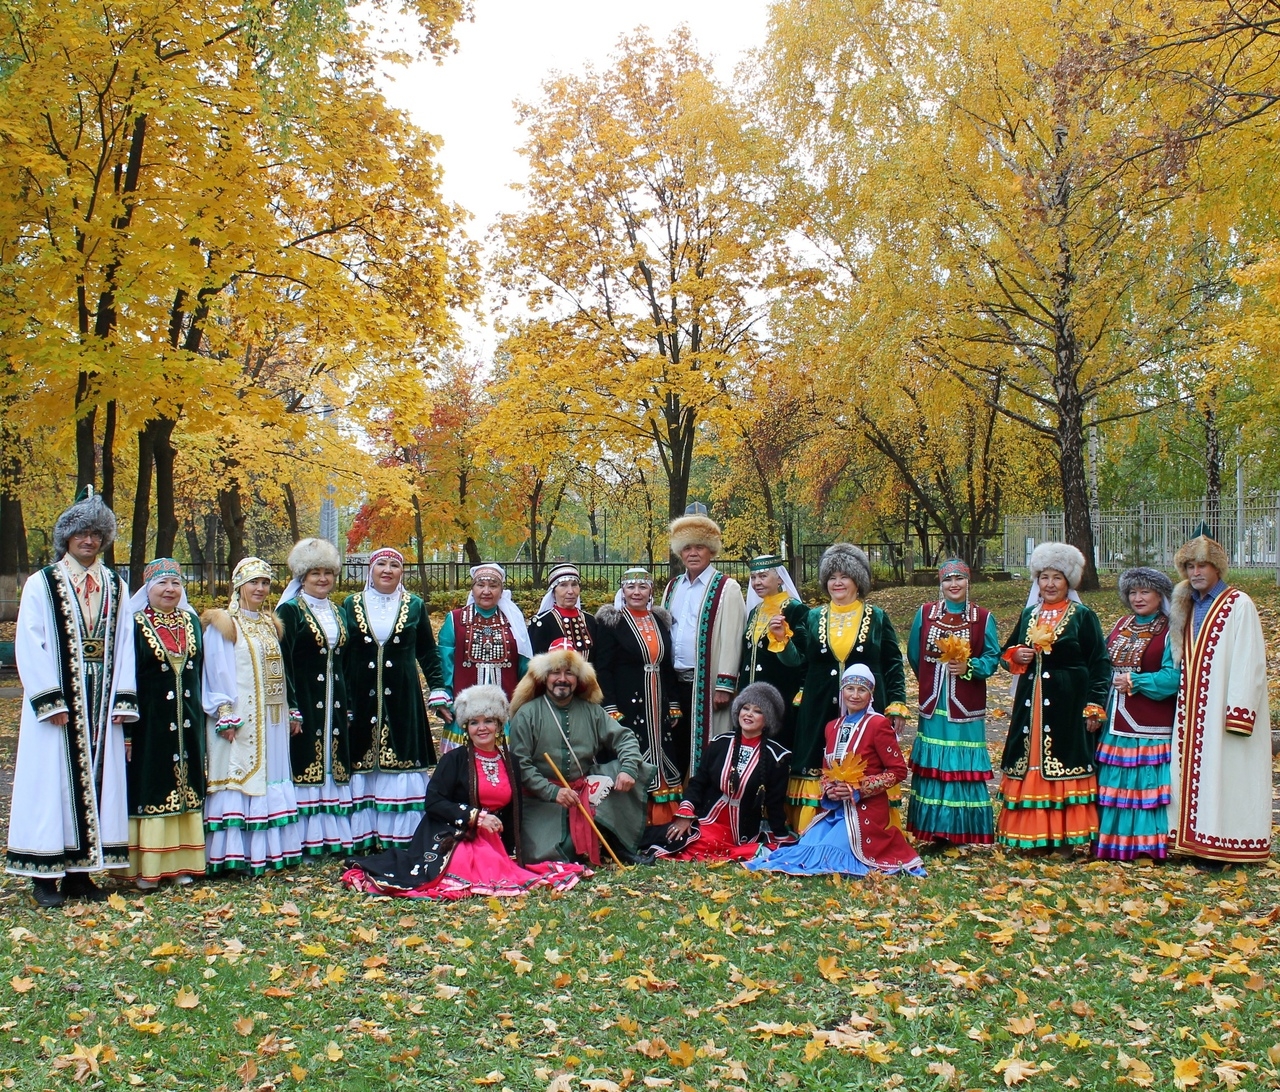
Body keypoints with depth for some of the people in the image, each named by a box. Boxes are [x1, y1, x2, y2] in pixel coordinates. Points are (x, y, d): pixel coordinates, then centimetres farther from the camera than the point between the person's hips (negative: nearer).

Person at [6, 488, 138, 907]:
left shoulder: (116, 587, 11)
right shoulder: (41, 584, -1)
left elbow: (125, 645, 7)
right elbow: (30, 645, -8)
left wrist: (123, 699, -2)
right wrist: (49, 701, -16)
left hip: (101, 704, 4)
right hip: (57, 700, -4)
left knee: (96, 780, 6)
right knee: (53, 780, -1)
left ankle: (80, 870, 14)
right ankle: (45, 875, 6)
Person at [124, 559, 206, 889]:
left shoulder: (192, 623, 10)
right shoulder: (135, 625, -4)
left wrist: (200, 715, 7)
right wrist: (126, 730, -13)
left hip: (187, 722, 5)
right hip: (150, 722, -4)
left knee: (185, 788, 8)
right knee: (150, 789, 0)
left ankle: (182, 863, 16)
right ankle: (147, 868, 7)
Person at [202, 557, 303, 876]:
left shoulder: (271, 624, 16)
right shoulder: (223, 625, -4)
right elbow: (218, 674, -10)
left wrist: (292, 713, 12)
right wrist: (225, 716, -18)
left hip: (272, 719, 7)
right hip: (241, 720, -7)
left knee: (272, 779, 7)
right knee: (241, 778, -7)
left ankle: (270, 850, 13)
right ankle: (236, 856, -4)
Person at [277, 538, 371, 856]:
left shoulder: (337, 613, 14)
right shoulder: (290, 610, -5)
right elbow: (283, 663, -11)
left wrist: (347, 706, 12)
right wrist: (290, 709, -17)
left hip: (334, 702, 6)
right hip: (305, 701, -6)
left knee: (335, 765, 7)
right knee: (306, 764, -5)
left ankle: (336, 835, 13)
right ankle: (307, 839, 0)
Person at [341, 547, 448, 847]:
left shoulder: (415, 606, 6)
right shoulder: (351, 605, 6)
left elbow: (428, 651, 10)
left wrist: (438, 689, 1)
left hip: (402, 701, 0)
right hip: (362, 700, 0)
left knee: (402, 761, -1)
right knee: (364, 770, 1)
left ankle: (403, 837, 6)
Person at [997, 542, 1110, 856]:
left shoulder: (1083, 617, -2)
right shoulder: (1029, 615, 13)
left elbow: (1099, 664, -4)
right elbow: (1008, 650, 22)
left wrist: (1095, 706, -11)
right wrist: (1015, 656, -2)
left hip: (1067, 704, -5)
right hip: (1031, 703, 5)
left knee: (1063, 767, -4)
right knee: (1029, 766, 5)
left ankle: (1063, 838, 3)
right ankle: (1032, 836, 11)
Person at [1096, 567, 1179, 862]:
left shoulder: (1169, 632, -5)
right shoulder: (1121, 626, 15)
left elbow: (1173, 677, -14)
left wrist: (1135, 681, -18)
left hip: (1151, 726, -6)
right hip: (1116, 721, 6)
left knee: (1146, 781, -5)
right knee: (1114, 782, 8)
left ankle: (1148, 845, 2)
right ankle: (1115, 844, 16)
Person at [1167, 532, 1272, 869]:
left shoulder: (1239, 605, -8)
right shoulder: (1188, 607, 14)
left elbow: (1249, 662, -14)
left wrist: (1239, 712, -21)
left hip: (1222, 707, -7)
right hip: (1192, 708, 7)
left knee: (1223, 772, -4)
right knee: (1195, 770, 7)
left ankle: (1221, 848, 1)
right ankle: (1198, 843, 12)